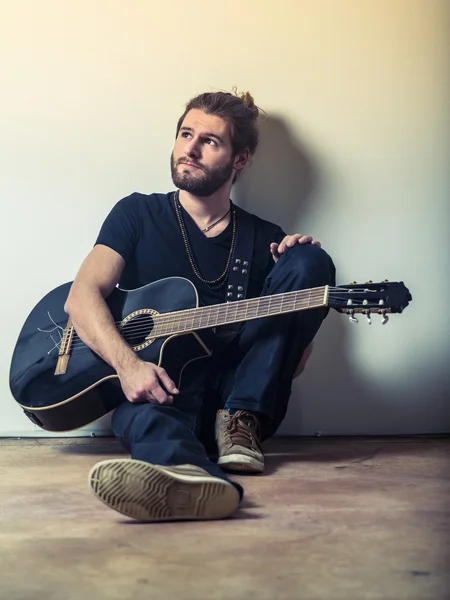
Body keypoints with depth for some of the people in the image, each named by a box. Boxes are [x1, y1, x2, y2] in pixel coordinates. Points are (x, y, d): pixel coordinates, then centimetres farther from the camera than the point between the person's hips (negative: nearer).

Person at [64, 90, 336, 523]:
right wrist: (128, 365, -24)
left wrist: (301, 269, -8)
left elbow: (294, 362, 10)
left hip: (240, 393, 2)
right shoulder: (138, 214, 11)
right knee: (145, 417, -38)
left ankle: (239, 422, -19)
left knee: (311, 261, -11)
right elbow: (82, 295, -4)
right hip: (155, 386, -2)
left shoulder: (266, 240, 13)